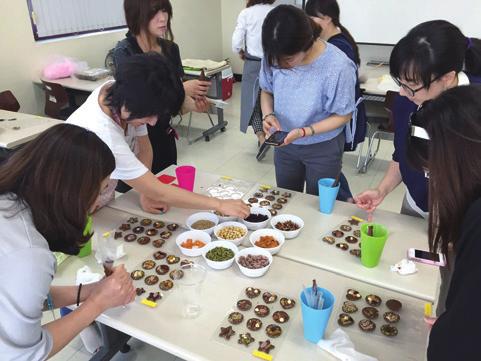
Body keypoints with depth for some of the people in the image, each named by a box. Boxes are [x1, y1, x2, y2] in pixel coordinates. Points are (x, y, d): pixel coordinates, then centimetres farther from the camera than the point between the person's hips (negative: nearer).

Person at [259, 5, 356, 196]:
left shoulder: (338, 66, -28)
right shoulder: (274, 56, -17)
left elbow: (343, 116, -16)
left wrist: (303, 132, -28)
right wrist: (268, 114, -19)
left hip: (323, 148, -3)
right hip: (284, 144, 4)